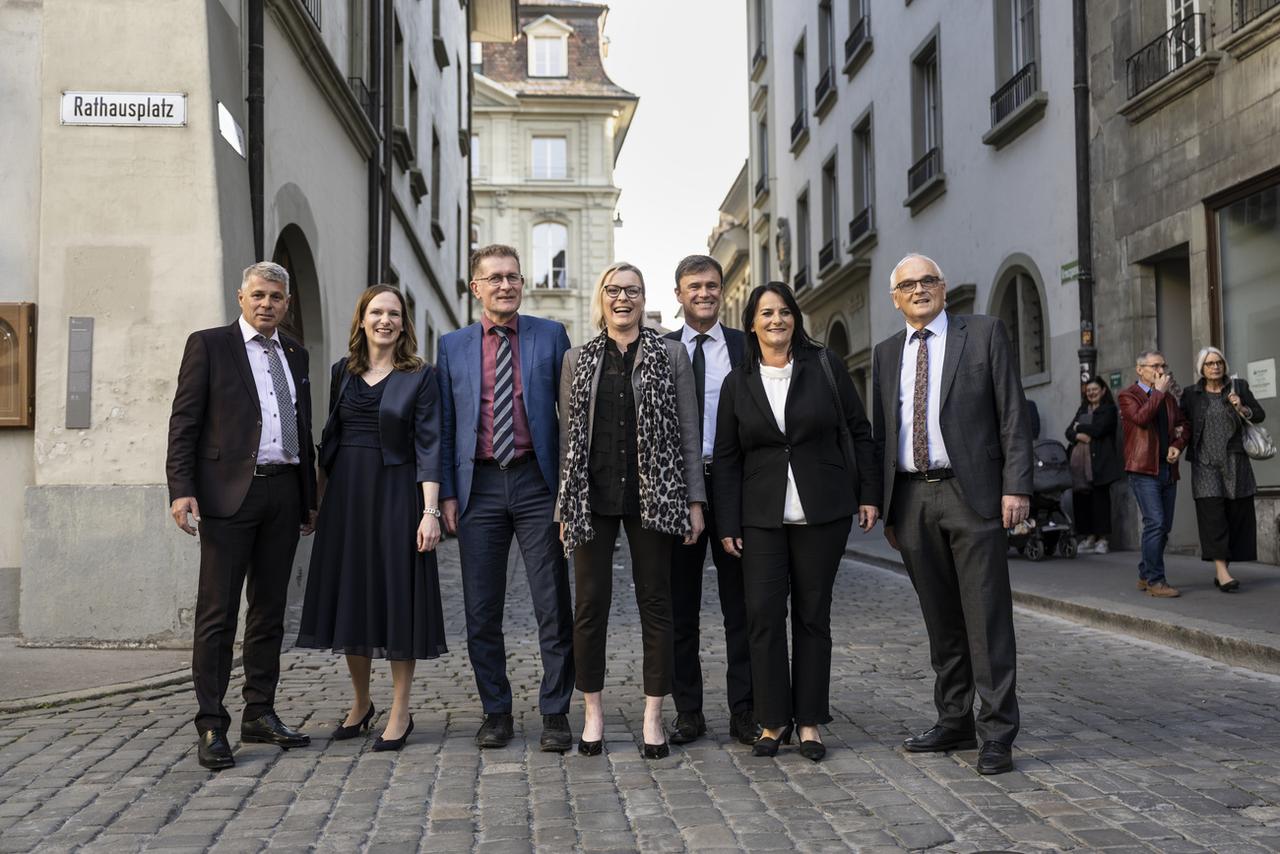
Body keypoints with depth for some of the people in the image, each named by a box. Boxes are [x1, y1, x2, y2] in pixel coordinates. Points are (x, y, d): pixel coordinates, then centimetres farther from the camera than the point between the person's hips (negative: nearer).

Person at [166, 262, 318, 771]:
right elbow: (184, 422, -4)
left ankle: (260, 714, 20)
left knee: (270, 609, 10)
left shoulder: (295, 354, 17)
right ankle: (211, 727, 2)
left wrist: (310, 499, 16)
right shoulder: (208, 345, 2)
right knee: (217, 613, -3)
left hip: (283, 492, 5)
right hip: (229, 492, -5)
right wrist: (181, 489, -14)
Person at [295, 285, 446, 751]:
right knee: (349, 594, 10)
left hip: (395, 493, -4)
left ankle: (400, 713, 12)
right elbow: (330, 436, 14)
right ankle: (360, 702, 26)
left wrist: (430, 511, -15)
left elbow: (429, 446, -8)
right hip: (346, 492, 5)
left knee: (397, 596, 0)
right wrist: (318, 499, 11)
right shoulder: (343, 371, 10)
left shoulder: (420, 376, -3)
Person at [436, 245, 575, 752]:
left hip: (537, 483, -1)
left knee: (553, 606, 1)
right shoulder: (453, 347, 9)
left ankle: (555, 713, 12)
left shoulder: (551, 336, 5)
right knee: (481, 611, 7)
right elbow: (445, 425, 10)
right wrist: (447, 493, 3)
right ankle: (496, 711, 20)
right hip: (479, 486, 2)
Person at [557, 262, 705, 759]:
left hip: (652, 494, -1)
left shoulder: (671, 355, 7)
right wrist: (564, 505, 6)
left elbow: (689, 432, 5)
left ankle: (653, 717, 12)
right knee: (590, 603, 2)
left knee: (655, 603, 3)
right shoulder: (577, 360, 10)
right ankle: (593, 713, 16)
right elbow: (568, 435, 11)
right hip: (592, 497, 1)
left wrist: (694, 500, -1)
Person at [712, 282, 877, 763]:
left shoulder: (824, 366, 3)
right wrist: (727, 524, 2)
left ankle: (810, 722, 13)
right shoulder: (738, 383, 7)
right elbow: (726, 458, 7)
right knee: (763, 614, -4)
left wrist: (867, 495, 2)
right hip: (761, 516, 1)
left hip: (823, 513, -1)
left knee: (813, 615, 4)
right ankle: (773, 720, 8)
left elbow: (859, 431, 7)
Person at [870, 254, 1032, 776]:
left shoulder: (984, 333, 3)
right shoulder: (886, 354, 15)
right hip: (911, 499, 4)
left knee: (987, 616, -4)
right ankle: (954, 722, 21)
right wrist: (885, 507, 12)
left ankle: (997, 733, 2)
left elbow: (1012, 414, -1)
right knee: (940, 619, 11)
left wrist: (1016, 486, -10)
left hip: (973, 494, -4)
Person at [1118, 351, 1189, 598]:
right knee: (1155, 523, -14)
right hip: (1144, 468, -7)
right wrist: (1158, 392, -11)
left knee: (1164, 527, 8)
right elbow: (1141, 418, -19)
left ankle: (1145, 575, 21)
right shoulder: (1127, 396, -1)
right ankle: (1155, 580, -10)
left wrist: (1177, 445, 4)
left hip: (1168, 468, 7)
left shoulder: (1169, 397, 19)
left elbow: (1183, 426, 24)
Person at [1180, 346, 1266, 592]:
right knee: (1212, 513, -13)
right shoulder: (1191, 394, 6)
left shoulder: (1238, 386, 8)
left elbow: (1260, 415, 12)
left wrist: (1243, 409, -8)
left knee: (1237, 515, 1)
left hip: (1235, 462, 2)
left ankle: (1222, 570, 10)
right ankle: (1221, 569, -18)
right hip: (1205, 463, -2)